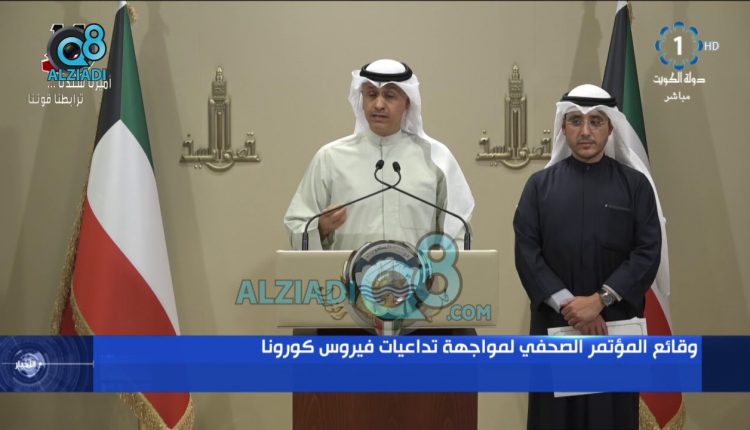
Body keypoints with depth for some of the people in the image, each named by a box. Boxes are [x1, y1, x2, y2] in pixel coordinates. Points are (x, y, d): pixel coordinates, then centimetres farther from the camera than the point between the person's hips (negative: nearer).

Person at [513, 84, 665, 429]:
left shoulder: (635, 183, 3)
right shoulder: (540, 185, 5)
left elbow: (648, 252, -5)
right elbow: (526, 252, -2)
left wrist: (599, 301, -14)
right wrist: (567, 303, -13)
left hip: (616, 325, 0)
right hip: (553, 323, 1)